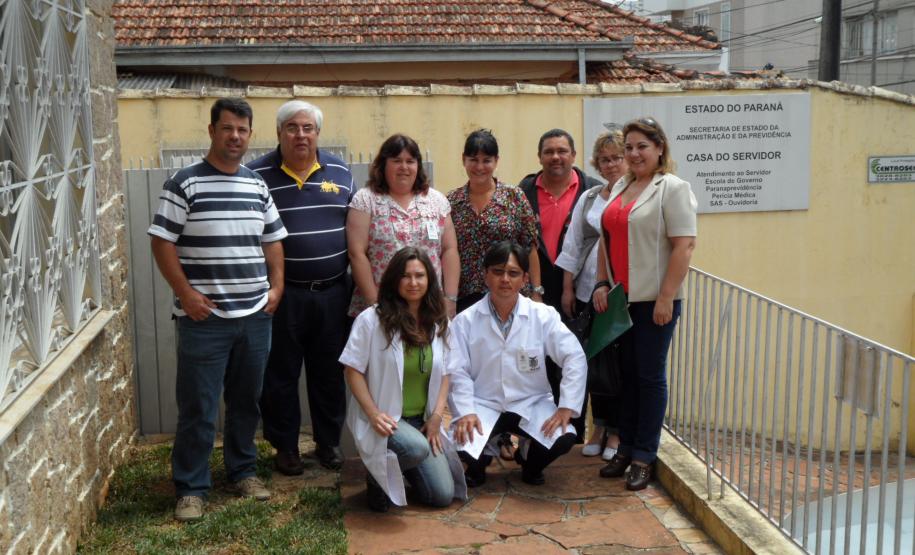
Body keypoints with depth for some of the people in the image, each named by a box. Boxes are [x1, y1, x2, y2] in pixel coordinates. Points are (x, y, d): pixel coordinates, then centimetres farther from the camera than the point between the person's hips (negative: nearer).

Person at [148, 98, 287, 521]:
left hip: (255, 315, 5)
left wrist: (276, 287, 6)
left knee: (246, 401, 14)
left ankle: (243, 470, 30)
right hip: (204, 318, -5)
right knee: (198, 408, 1)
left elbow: (272, 241, 17)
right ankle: (190, 487, 13)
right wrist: (185, 293, -12)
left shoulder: (258, 186, 10)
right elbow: (162, 242, -6)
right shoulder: (184, 183, -5)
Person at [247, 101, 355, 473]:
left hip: (332, 292, 3)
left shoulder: (339, 172, 7)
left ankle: (329, 442, 27)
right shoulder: (257, 175, -4)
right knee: (280, 375, 6)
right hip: (281, 294, -3)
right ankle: (285, 447, 21)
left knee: (329, 373, 12)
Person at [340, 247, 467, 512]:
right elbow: (353, 370, -8)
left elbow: (444, 373, 10)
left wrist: (437, 416, -1)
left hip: (423, 420, 5)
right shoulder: (371, 319, -10)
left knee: (443, 495, -3)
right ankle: (378, 475, -2)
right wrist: (373, 414, -17)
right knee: (417, 448, -36)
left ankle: (401, 466, 27)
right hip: (385, 420, -5)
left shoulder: (438, 322, 5)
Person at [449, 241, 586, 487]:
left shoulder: (543, 315, -6)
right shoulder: (465, 321, -7)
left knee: (563, 439, -25)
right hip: (484, 405, -1)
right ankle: (481, 459, 14)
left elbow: (574, 357, -10)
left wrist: (566, 407, -18)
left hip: (532, 404, 1)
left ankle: (529, 459, 14)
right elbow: (457, 371, -10)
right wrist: (465, 412, -23)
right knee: (459, 442, -29)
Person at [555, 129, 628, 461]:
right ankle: (600, 427, 24)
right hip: (588, 291, 4)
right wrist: (567, 288, 9)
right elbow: (572, 246, 13)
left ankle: (617, 431, 17)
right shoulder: (589, 198, 12)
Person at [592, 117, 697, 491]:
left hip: (654, 299, -6)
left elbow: (684, 245, -15)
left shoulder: (672, 188, -8)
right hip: (621, 298, 7)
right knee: (628, 372, 13)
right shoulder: (620, 188, 14)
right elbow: (606, 238, 19)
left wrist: (666, 298, -19)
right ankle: (625, 448, 23)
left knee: (650, 375, 2)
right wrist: (601, 284, 9)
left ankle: (644, 456, 12)